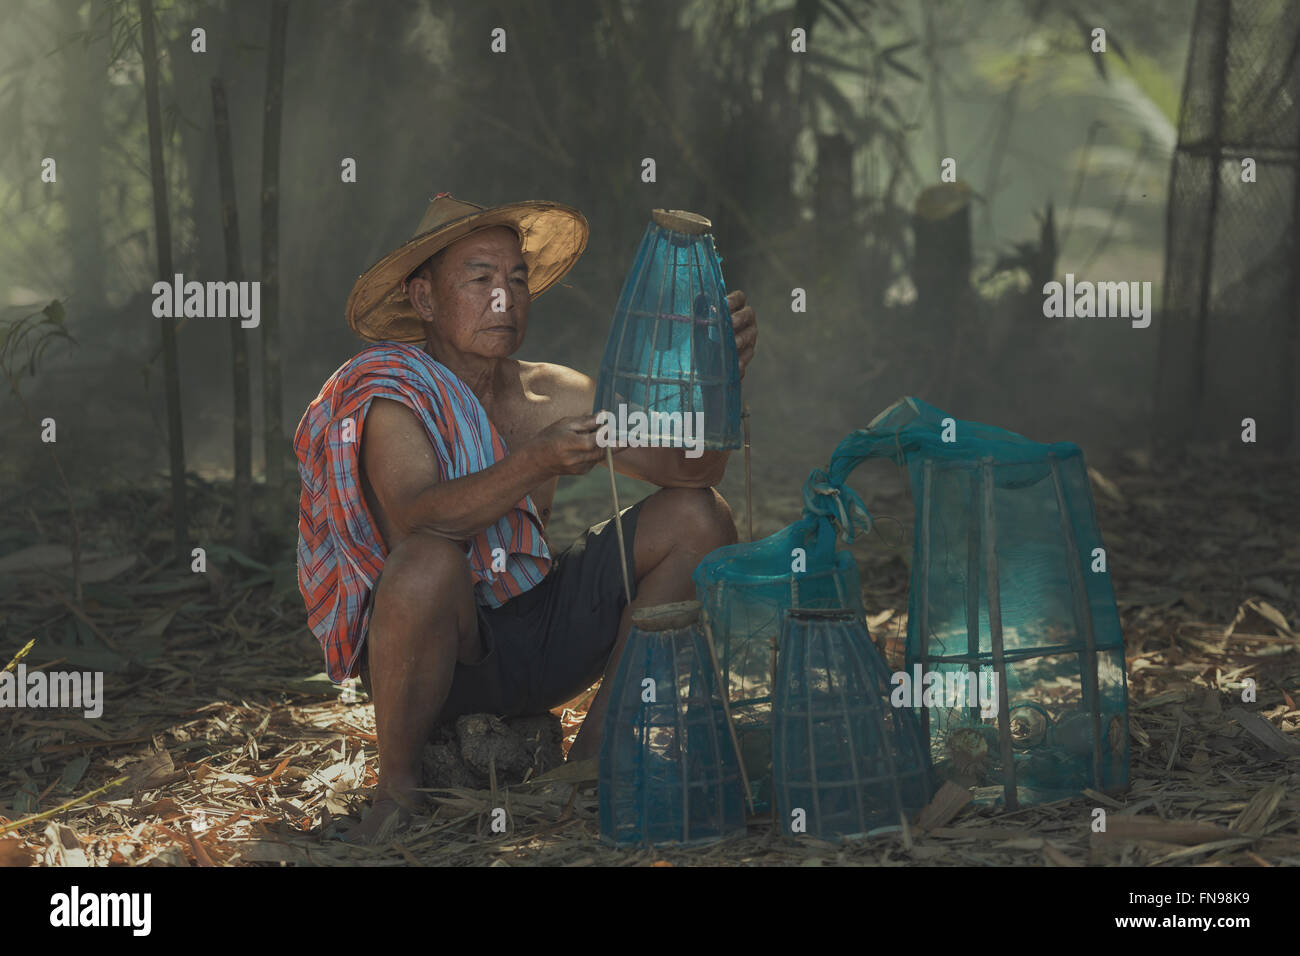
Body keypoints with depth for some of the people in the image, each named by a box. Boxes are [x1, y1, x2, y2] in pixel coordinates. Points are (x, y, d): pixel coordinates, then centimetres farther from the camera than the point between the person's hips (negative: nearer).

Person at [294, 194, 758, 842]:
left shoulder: (549, 395, 2)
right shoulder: (389, 399, -13)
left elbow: (690, 466, -6)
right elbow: (419, 517, -32)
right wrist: (537, 463, -46)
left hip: (534, 632, 6)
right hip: (441, 654, -6)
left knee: (697, 519, 0)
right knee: (430, 563, -38)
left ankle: (595, 746, 8)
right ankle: (397, 787, -15)